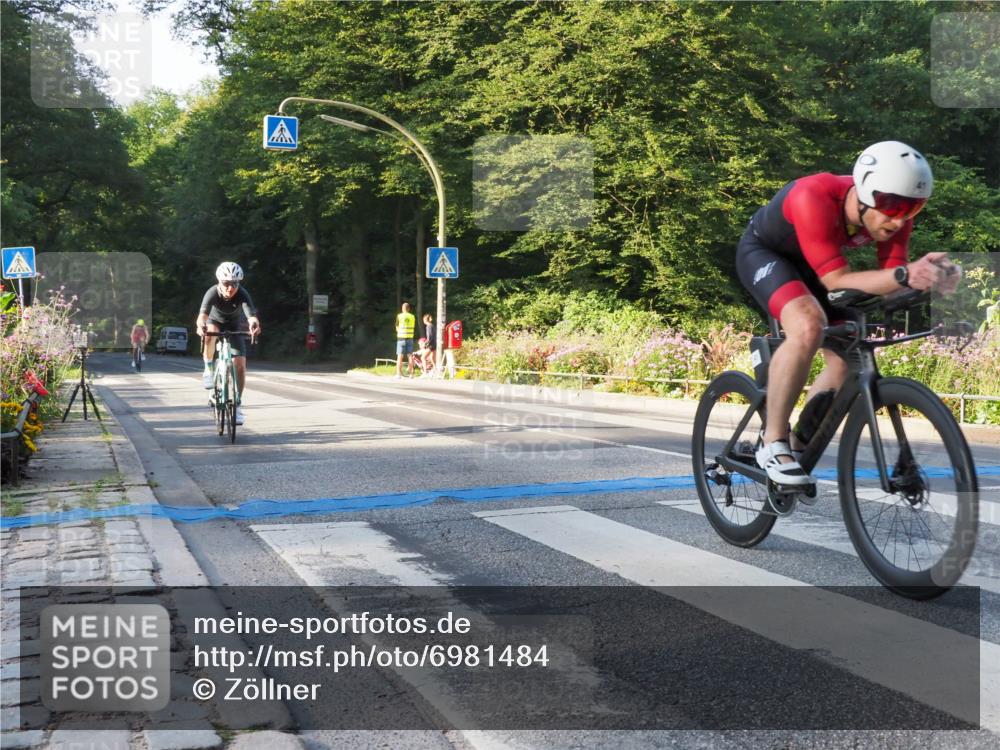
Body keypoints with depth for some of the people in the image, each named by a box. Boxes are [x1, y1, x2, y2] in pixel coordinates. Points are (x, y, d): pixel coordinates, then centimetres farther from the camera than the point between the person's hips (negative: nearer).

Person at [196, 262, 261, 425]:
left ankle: (237, 404, 2)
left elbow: (251, 315, -48)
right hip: (216, 321, -1)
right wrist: (201, 325, -70)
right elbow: (203, 314, -47)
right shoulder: (212, 293, -32)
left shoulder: (242, 295, -32)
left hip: (235, 326, 1)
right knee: (210, 333, -37)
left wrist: (254, 323, -71)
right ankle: (208, 369, -15)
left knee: (240, 364, -12)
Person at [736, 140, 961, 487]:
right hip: (763, 251, -7)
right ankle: (773, 444, -21)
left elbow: (890, 275, -20)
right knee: (809, 327, -34)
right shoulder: (814, 198, -39)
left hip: (807, 263, 7)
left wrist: (928, 275, -42)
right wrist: (904, 274, -52)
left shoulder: (893, 212, -22)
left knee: (848, 361, -2)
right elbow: (837, 280, -38)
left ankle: (797, 446, 18)